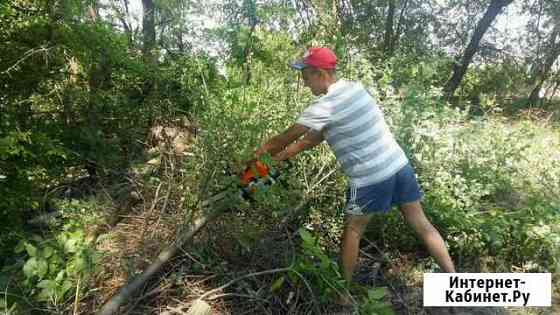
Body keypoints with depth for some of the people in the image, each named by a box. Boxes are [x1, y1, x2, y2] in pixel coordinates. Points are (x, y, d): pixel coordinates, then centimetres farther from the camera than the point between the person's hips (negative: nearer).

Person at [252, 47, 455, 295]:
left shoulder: (324, 107, -16)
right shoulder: (354, 88, 10)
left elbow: (287, 137, -5)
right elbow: (316, 136, 13)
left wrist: (262, 151, 14)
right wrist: (283, 155, 15)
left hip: (370, 178, -7)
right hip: (399, 165, 7)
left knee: (353, 229, 14)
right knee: (421, 224, 16)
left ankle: (346, 284, 31)